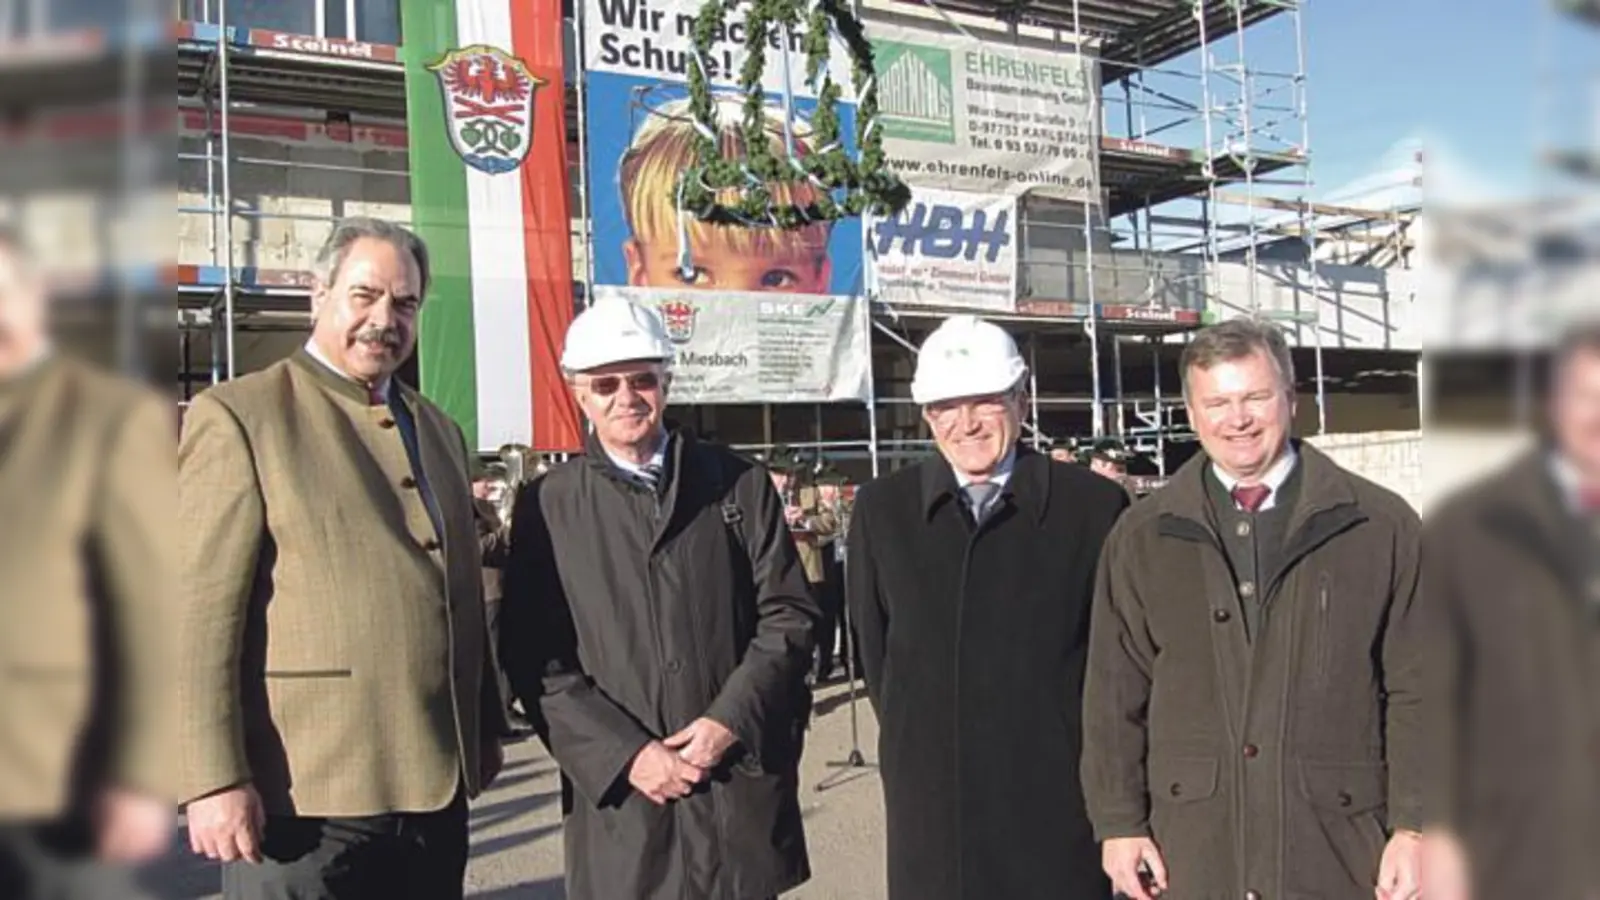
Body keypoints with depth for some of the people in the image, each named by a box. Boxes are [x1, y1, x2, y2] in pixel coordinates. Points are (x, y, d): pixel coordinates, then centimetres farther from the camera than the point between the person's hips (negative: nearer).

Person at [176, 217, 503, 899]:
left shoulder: (439, 429, 15)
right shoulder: (237, 416, -5)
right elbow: (201, 614, -11)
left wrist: (486, 732, 17)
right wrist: (214, 781, -15)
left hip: (437, 788, 6)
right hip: (305, 798, -6)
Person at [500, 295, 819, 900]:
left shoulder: (738, 484, 4)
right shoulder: (546, 506, 1)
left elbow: (789, 616, 2)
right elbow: (534, 659, -2)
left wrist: (729, 722, -9)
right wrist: (626, 753, -10)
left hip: (742, 778, 1)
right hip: (620, 786, -1)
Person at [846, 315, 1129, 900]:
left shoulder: (1094, 505, -4)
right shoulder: (881, 510, 2)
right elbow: (873, 648, 8)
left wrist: (1098, 756, 3)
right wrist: (917, 745, 7)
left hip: (1058, 801, -1)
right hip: (929, 804, 2)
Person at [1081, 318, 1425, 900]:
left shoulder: (1382, 526, 3)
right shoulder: (1141, 539, 5)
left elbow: (1415, 691, 2)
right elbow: (1114, 696, 5)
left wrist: (1412, 827, -3)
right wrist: (1118, 823, 2)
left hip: (1339, 851, 0)